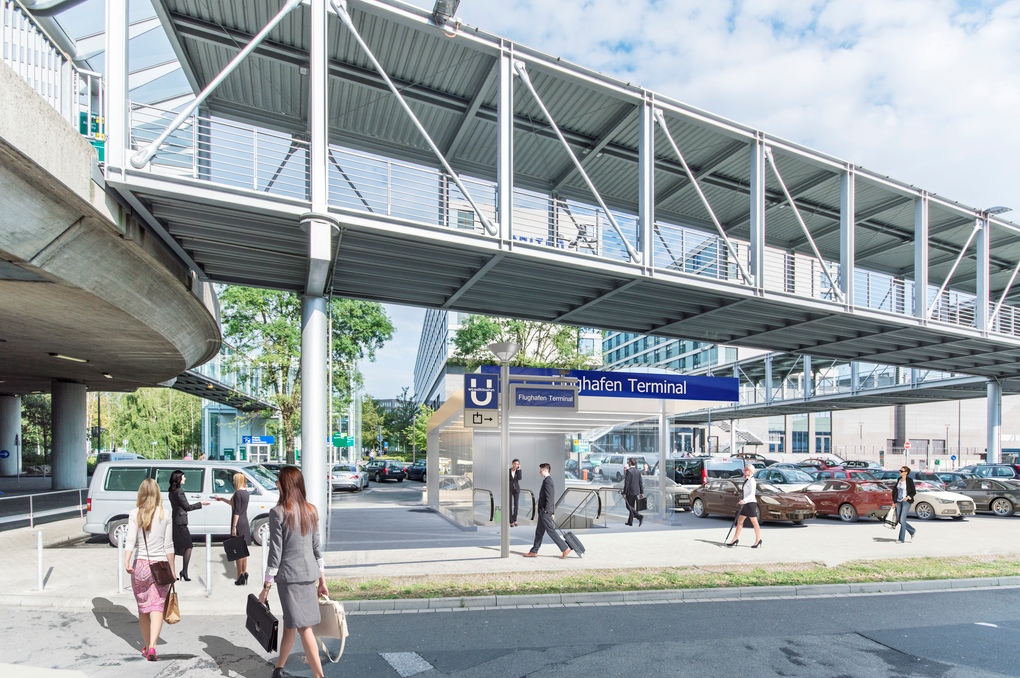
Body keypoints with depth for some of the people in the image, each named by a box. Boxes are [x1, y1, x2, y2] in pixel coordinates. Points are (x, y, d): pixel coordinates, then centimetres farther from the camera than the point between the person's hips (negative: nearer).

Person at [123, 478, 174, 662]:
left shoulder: (134, 514, -1)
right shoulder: (165, 515, 0)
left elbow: (131, 540, -14)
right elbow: (168, 546, 3)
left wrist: (127, 561, -20)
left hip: (140, 565, 1)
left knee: (143, 608, 15)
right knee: (157, 608, 0)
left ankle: (146, 647, 27)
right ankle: (152, 646, -16)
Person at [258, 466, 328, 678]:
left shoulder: (278, 512, -10)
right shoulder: (311, 511, 6)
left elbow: (276, 552, -11)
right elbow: (316, 547, 9)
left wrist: (266, 587, -5)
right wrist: (322, 580, 15)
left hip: (289, 574, -5)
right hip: (309, 573, 5)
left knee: (303, 627, 2)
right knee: (290, 623, 16)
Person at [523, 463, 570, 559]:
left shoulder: (547, 481, -16)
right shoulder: (549, 480, 14)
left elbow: (549, 498, -22)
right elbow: (551, 498, 18)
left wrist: (546, 511, -20)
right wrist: (552, 512, 20)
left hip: (545, 512, -10)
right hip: (543, 512, 10)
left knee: (551, 531, -5)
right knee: (539, 531, 13)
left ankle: (565, 549, 0)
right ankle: (534, 552, 20)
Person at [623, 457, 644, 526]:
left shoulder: (628, 471, -15)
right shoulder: (637, 471, 8)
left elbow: (626, 483, -17)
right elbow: (641, 482, 9)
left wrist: (624, 493, -13)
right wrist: (641, 492, 13)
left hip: (630, 492, -8)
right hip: (636, 492, 8)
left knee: (629, 506, -2)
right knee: (632, 506, 15)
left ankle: (639, 517, -18)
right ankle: (630, 521, 18)